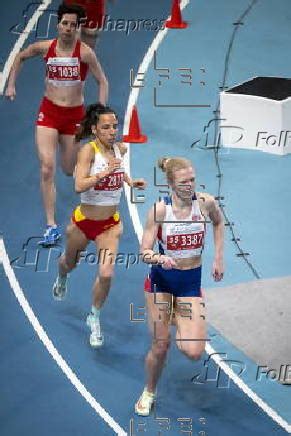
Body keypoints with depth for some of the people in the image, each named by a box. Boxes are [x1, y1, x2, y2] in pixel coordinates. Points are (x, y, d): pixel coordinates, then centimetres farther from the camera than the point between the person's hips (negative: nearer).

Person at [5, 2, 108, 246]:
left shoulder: (85, 52, -11)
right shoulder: (45, 48, -3)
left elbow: (103, 82, -6)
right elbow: (20, 57, 17)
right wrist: (11, 84, 12)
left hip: (75, 114, -1)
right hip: (49, 112, 1)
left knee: (69, 170, 11)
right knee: (47, 169, -13)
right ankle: (52, 226, -9)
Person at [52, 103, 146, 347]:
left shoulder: (121, 149, -4)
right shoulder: (88, 150, -21)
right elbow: (79, 186, -33)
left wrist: (130, 181, 5)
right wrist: (104, 173, -41)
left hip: (110, 224, 2)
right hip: (84, 221, -2)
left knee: (106, 274, -13)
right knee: (70, 263, 23)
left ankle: (95, 317, 13)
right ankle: (62, 279, 63)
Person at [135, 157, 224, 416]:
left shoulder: (206, 203, -11)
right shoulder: (160, 210, -16)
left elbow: (218, 222, 13)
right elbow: (145, 253, -14)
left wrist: (218, 258, 7)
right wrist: (159, 258, -37)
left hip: (191, 281, 1)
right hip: (161, 280, -1)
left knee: (194, 352, -10)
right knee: (160, 346, 2)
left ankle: (179, 321, 25)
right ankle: (149, 393, 31)